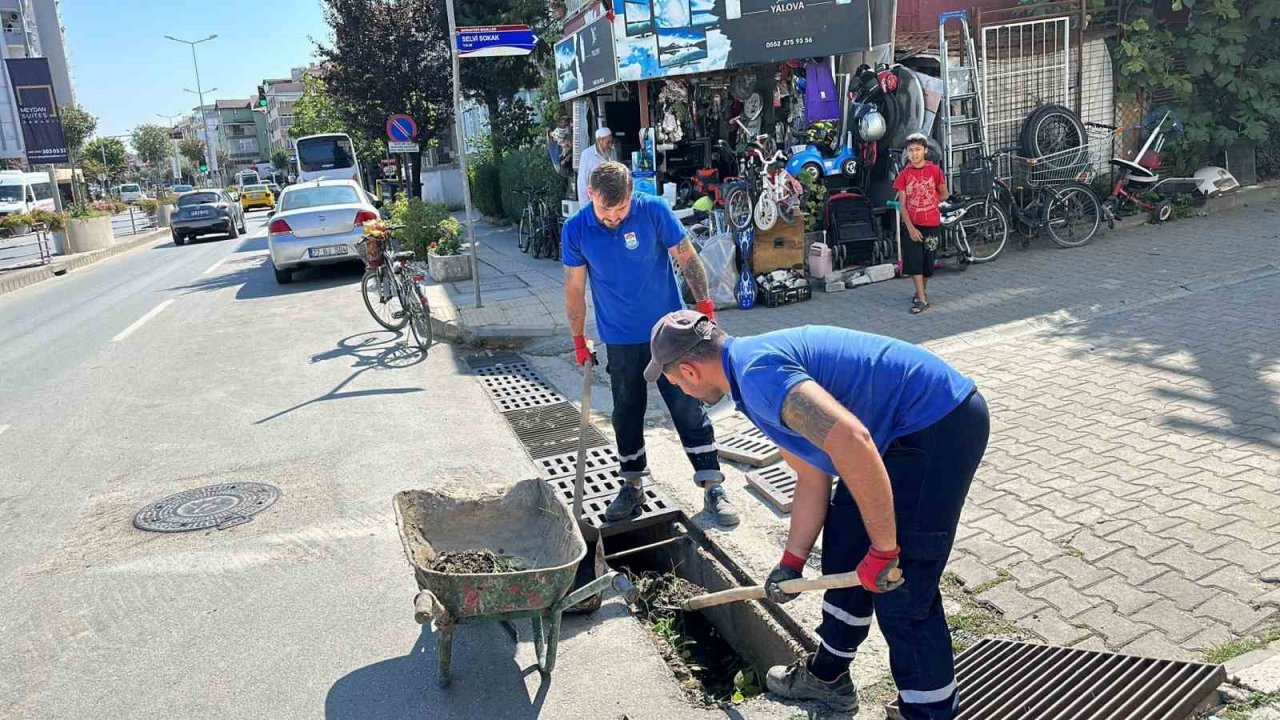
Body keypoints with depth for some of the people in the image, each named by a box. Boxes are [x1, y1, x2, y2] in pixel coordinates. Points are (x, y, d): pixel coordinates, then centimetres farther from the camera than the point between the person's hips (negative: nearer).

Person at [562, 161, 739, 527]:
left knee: (689, 408, 0)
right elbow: (574, 288, 0)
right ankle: (633, 485, 29)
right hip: (620, 340, 2)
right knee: (626, 413, 12)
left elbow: (687, 259, -7)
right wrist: (578, 340, 5)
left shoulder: (653, 210, -15)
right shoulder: (575, 230, -9)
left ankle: (713, 487, 9)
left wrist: (705, 307, -8)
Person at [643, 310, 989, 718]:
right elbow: (812, 478, 17)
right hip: (906, 428, 10)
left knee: (902, 592, -3)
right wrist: (791, 562, 21)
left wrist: (883, 549, -25)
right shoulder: (754, 369, 11)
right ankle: (828, 676, 36)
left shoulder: (756, 370, -21)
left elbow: (850, 441, -34)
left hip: (940, 427, -10)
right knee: (843, 551, 18)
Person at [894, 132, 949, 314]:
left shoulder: (935, 170, -3)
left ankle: (922, 291, 30)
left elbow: (944, 194, 10)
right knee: (914, 262, -5)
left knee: (928, 262, 8)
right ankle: (922, 299, -1)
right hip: (913, 226, 0)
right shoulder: (904, 174, -2)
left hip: (932, 225, 0)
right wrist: (911, 228, -12)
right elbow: (902, 204, -5)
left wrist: (928, 203, -2)